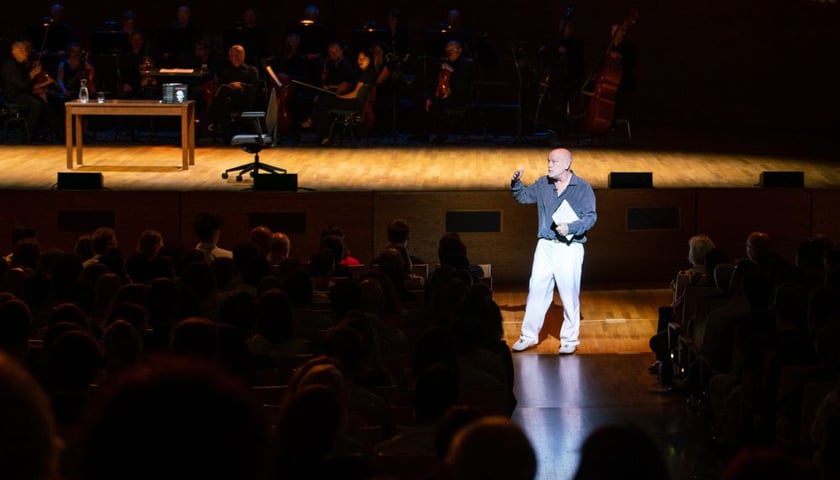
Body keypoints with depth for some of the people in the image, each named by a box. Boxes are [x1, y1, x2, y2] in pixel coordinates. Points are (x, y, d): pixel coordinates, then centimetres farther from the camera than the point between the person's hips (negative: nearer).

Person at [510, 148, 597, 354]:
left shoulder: (583, 188, -6)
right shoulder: (543, 184, 7)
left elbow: (591, 217, -9)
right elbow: (523, 196, 18)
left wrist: (570, 227, -23)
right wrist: (516, 183, -2)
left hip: (570, 247, -4)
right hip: (545, 245, 4)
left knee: (569, 294, 1)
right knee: (537, 289, 4)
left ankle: (570, 339, 12)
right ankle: (529, 335, 12)